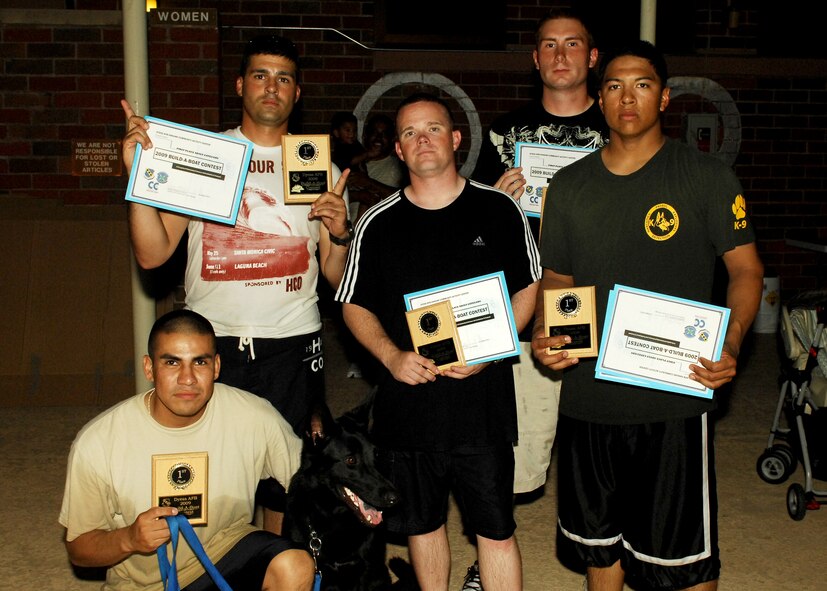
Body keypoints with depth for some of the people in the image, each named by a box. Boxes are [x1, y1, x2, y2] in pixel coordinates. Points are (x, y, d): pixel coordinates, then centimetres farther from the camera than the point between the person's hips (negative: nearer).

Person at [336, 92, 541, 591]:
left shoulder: (498, 209, 0)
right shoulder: (378, 223, 3)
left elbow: (528, 288, 6)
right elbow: (355, 306, 8)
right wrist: (392, 356, -10)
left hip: (483, 400, -2)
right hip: (407, 402, 2)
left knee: (496, 528, 3)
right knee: (422, 522, 16)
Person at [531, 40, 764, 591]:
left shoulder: (708, 176, -3)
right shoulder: (569, 185, 8)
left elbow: (747, 268, -2)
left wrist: (732, 339, -20)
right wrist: (543, 330, -5)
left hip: (676, 396, -4)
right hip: (588, 395, 4)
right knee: (598, 541, 18)